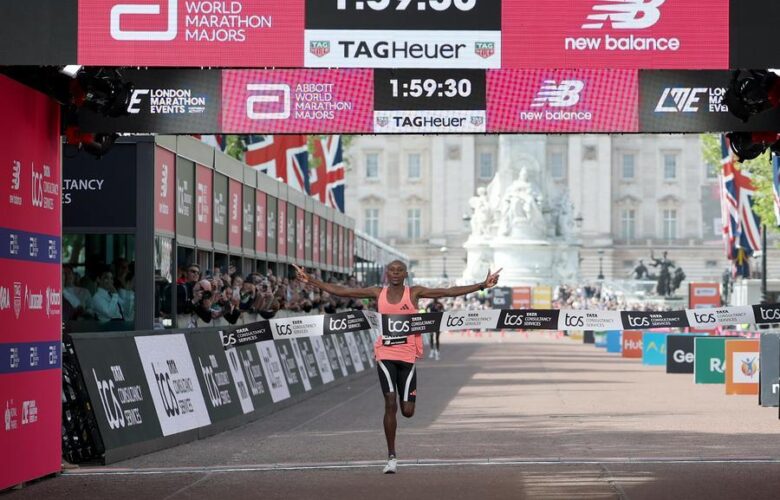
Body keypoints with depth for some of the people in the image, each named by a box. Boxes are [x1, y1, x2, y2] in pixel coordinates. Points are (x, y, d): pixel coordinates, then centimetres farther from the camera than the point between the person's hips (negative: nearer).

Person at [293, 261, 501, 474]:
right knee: (390, 404, -10)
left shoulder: (414, 293, 1)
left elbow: (449, 292, -3)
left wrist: (482, 286, -8)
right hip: (385, 354, 0)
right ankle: (391, 457, -2)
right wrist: (310, 280, 1)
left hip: (407, 355, 0)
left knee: (407, 411, 0)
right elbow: (339, 291, 5)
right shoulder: (378, 293, 4)